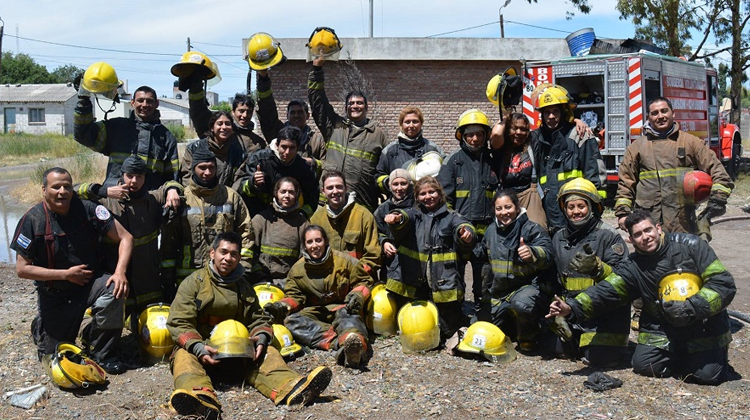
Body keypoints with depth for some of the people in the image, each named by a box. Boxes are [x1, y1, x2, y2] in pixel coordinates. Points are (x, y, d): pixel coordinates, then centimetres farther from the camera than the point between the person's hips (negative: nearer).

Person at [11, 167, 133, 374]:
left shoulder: (87, 209, -13)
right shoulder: (32, 220, -14)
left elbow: (125, 238, -12)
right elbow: (22, 269, -13)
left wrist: (120, 272, -27)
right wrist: (66, 274, -19)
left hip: (90, 282, 1)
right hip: (54, 294, 0)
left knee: (114, 291, -34)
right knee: (54, 357, 5)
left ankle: (102, 353, -11)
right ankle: (41, 325, 42)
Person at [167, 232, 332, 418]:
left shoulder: (244, 287, 18)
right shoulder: (193, 282, 4)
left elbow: (259, 319, 14)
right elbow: (179, 323, -5)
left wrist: (260, 338, -12)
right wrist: (198, 347, -25)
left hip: (239, 353, 3)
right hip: (197, 350, -3)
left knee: (268, 352, -22)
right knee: (184, 357, -35)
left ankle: (291, 388, -54)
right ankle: (200, 397, -69)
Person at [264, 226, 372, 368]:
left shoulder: (344, 261, 1)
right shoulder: (297, 269, 7)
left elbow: (364, 281, 6)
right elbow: (294, 296, 7)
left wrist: (357, 295, -15)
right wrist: (283, 306, -15)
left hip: (341, 308, -2)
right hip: (314, 312, 2)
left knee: (347, 314, -37)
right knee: (291, 321, -28)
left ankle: (354, 339, -75)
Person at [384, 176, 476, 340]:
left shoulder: (451, 217, 10)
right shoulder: (413, 214, 13)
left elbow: (461, 225, -12)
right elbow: (405, 217, -10)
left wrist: (466, 232, -37)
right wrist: (396, 219, -36)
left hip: (444, 283, -1)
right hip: (411, 284, 2)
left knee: (449, 330, -1)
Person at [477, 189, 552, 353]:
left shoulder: (532, 229, -12)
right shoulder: (491, 231, 8)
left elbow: (547, 255, -32)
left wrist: (533, 254, -55)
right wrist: (485, 294, 24)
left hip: (528, 286, -7)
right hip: (498, 293, 7)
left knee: (522, 303, -41)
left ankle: (528, 339, -11)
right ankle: (514, 328, 34)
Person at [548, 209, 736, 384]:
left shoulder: (690, 245, -10)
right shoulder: (634, 268, -5)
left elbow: (724, 284, -12)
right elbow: (605, 292, -17)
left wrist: (693, 307, -25)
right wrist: (572, 308, -33)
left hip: (705, 325, -2)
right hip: (663, 331, 2)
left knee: (709, 374, -15)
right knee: (643, 365, -13)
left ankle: (718, 352, 21)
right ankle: (684, 356, 16)